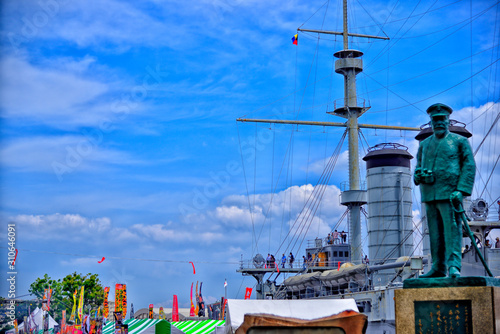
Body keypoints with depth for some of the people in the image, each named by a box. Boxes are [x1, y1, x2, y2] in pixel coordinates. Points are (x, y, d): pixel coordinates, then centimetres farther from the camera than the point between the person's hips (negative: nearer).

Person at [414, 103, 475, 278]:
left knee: (452, 229, -11)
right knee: (435, 232, 4)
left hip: (449, 193, -5)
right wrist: (418, 174, -2)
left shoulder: (459, 141, 7)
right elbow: (418, 165, 24)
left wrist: (461, 190, -12)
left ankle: (454, 266, -15)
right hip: (429, 195, 5)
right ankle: (438, 269, 7)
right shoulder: (424, 144, 20)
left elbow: (469, 166, 0)